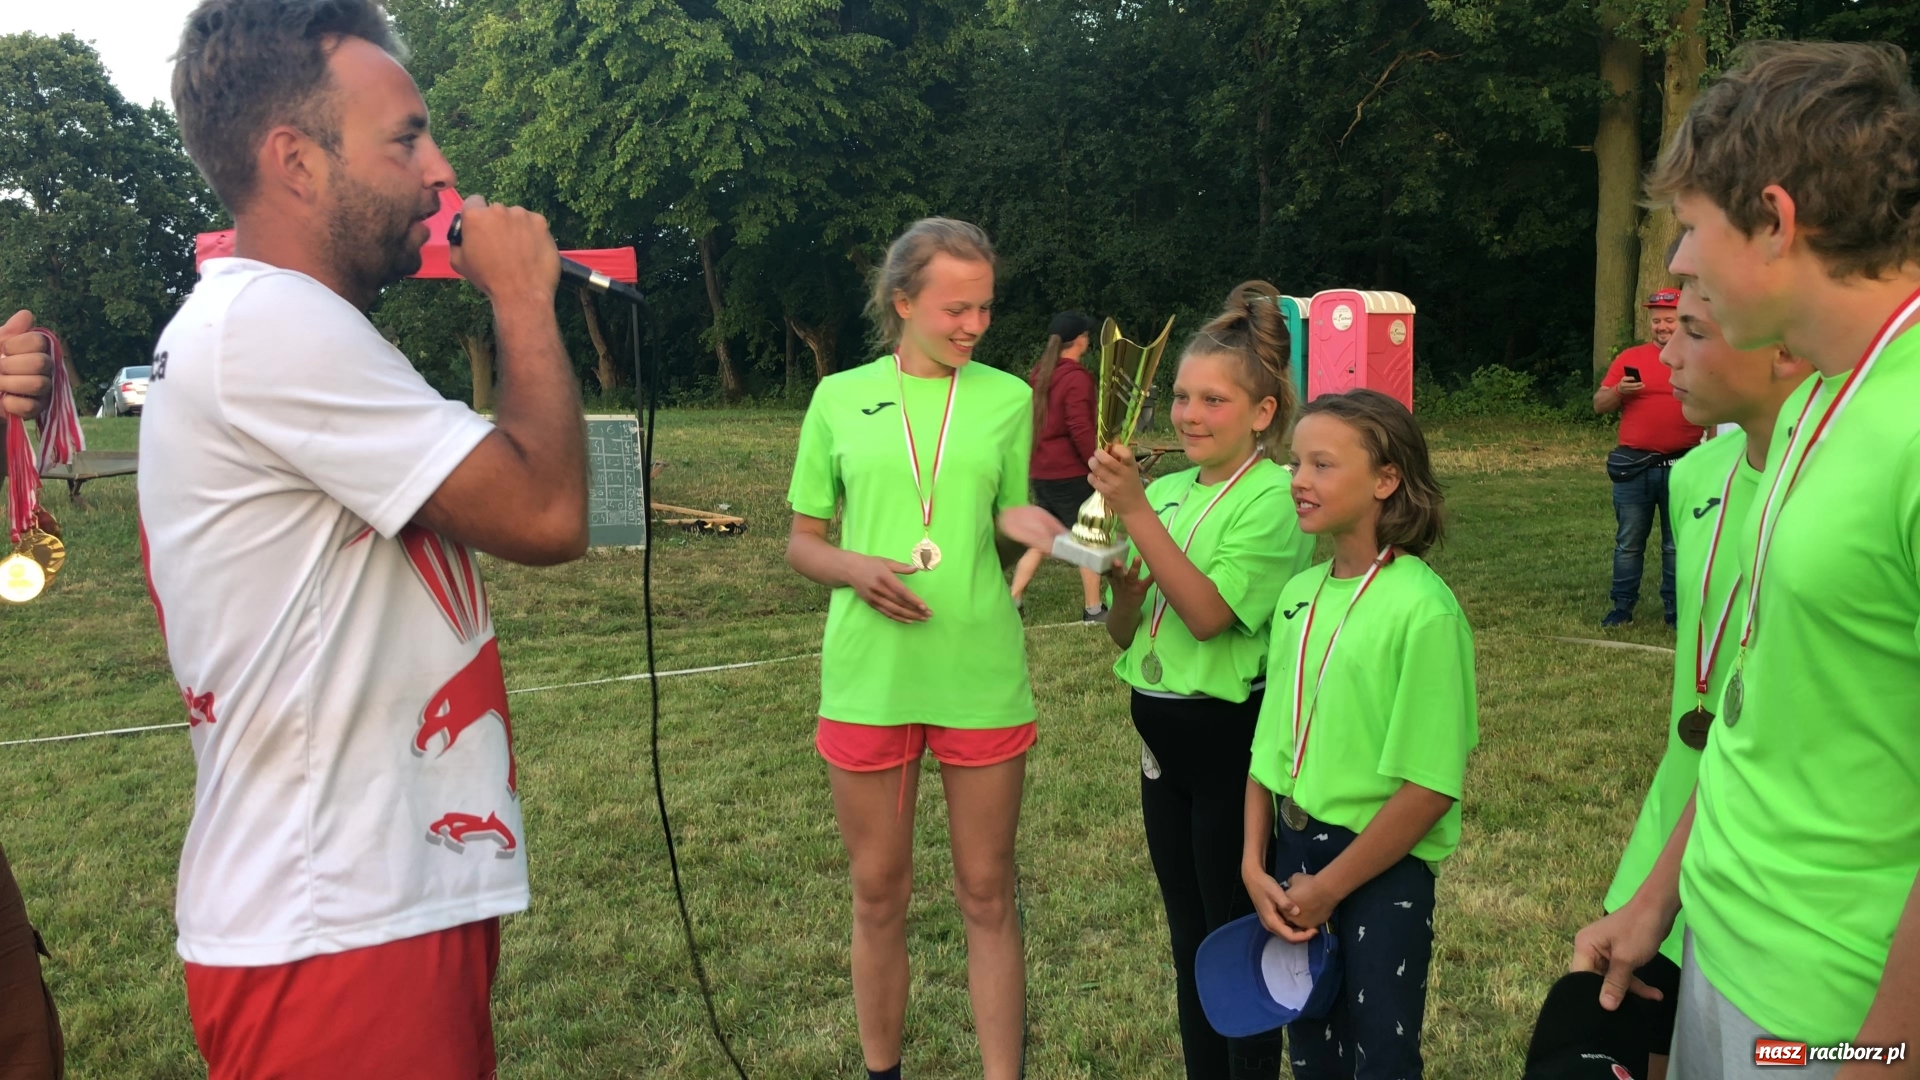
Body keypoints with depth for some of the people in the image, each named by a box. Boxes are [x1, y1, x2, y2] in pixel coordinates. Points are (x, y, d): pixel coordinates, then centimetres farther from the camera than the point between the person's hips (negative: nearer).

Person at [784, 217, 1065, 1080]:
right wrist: (856, 569, -14)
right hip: (868, 676, 0)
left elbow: (1007, 519, 11)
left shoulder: (1007, 397, 4)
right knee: (878, 895, 12)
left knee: (987, 895, 8)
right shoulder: (840, 398, 2)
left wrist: (1025, 524, -12)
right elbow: (802, 541, 7)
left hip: (981, 675, 0)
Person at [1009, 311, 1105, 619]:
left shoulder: (1040, 374, 10)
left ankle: (1013, 601, 10)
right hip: (1070, 473, -8)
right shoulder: (1076, 378, -15)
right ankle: (1093, 609, 12)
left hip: (1040, 471, 8)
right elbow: (1081, 430, -20)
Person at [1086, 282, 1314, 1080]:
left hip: (1232, 740, -7)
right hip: (1161, 735, 7)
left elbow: (1208, 613, -25)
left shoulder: (1276, 498, -13)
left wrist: (1136, 510, -25)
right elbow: (1124, 634, 8)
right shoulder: (1165, 492, 5)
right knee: (1189, 938, 18)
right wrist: (1121, 587, -13)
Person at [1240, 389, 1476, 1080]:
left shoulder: (1423, 609, -17)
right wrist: (1256, 864, -1)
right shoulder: (1298, 595, 2)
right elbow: (1272, 742, 8)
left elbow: (1431, 786, -18)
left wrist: (1328, 887, -13)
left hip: (1382, 868, -6)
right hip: (1294, 848, 6)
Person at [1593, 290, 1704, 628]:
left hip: (1683, 468, 0)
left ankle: (1676, 609, 15)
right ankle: (1622, 607, 12)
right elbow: (1599, 405, 5)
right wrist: (1619, 391, -15)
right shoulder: (1630, 358, 6)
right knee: (1628, 543, 5)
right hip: (1634, 467, 0)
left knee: (1678, 545, 6)